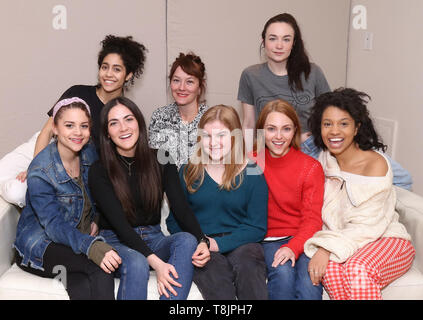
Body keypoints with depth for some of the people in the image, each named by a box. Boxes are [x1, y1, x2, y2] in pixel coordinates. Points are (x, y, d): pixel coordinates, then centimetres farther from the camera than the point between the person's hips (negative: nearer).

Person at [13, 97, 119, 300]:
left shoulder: (91, 153, -2)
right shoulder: (40, 173, -19)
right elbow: (54, 225, -25)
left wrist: (96, 219, -3)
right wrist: (92, 247, -41)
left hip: (82, 236, 4)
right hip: (43, 243, -4)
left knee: (81, 288, -28)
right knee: (102, 269, -29)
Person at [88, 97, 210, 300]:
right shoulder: (99, 172, -6)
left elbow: (181, 207, -5)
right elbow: (119, 223, -17)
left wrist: (202, 241, -25)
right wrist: (155, 262, -30)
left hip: (153, 239, 3)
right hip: (116, 241, -3)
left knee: (187, 240, -29)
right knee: (136, 263, -36)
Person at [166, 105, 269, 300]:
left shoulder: (252, 175, 4)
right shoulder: (188, 173, 9)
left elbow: (257, 227, 1)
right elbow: (173, 220, 9)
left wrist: (219, 243, -14)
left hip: (240, 243, 0)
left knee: (247, 264, -34)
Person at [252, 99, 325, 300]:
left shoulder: (311, 167, 1)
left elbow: (312, 219, -5)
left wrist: (293, 247, -22)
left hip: (301, 239, 0)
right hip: (267, 240, 1)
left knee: (309, 275, -30)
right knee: (283, 272, -30)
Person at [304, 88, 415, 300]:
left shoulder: (375, 163, -13)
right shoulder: (323, 159, 4)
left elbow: (368, 226, -18)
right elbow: (318, 215, 7)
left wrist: (328, 248, -27)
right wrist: (319, 247, -12)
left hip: (386, 240, -3)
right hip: (343, 243, 4)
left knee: (357, 269, -36)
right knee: (330, 267, -32)